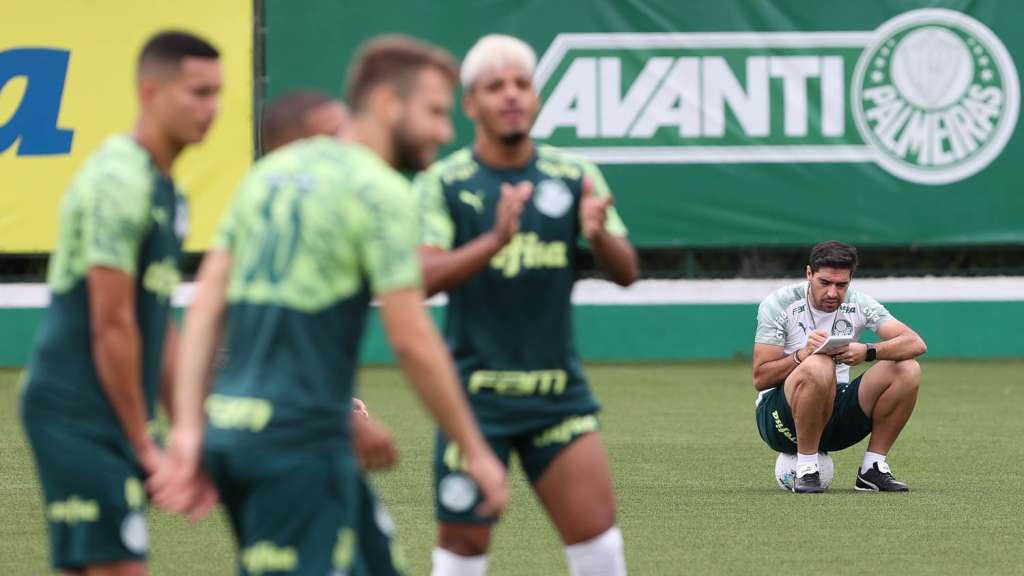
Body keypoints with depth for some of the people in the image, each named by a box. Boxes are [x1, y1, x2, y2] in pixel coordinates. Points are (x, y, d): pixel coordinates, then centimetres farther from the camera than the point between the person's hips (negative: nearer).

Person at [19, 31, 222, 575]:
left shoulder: (164, 190, 16)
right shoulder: (119, 182, -14)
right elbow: (111, 326, -17)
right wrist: (143, 443, -13)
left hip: (109, 421, 10)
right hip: (79, 418, -10)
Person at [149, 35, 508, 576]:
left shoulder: (271, 171, 15)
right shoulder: (380, 191, -8)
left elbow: (207, 303, 10)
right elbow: (412, 341, -12)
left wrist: (188, 428, 6)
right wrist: (475, 453, -3)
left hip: (231, 430, 8)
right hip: (300, 436, -8)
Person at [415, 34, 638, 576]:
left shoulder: (574, 176, 3)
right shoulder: (442, 183, -4)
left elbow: (626, 272, 0)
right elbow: (422, 278, -16)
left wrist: (599, 234, -23)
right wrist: (494, 240, -32)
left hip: (558, 389, 2)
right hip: (474, 390, -2)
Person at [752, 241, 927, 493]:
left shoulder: (858, 304, 0)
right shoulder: (778, 304, -9)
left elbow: (916, 344, -12)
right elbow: (760, 379, -13)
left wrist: (867, 351, -30)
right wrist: (803, 354, -30)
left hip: (835, 411, 4)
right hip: (779, 414, -4)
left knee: (907, 370, -14)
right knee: (819, 366, -37)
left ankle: (873, 468, -6)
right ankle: (806, 470, -24)